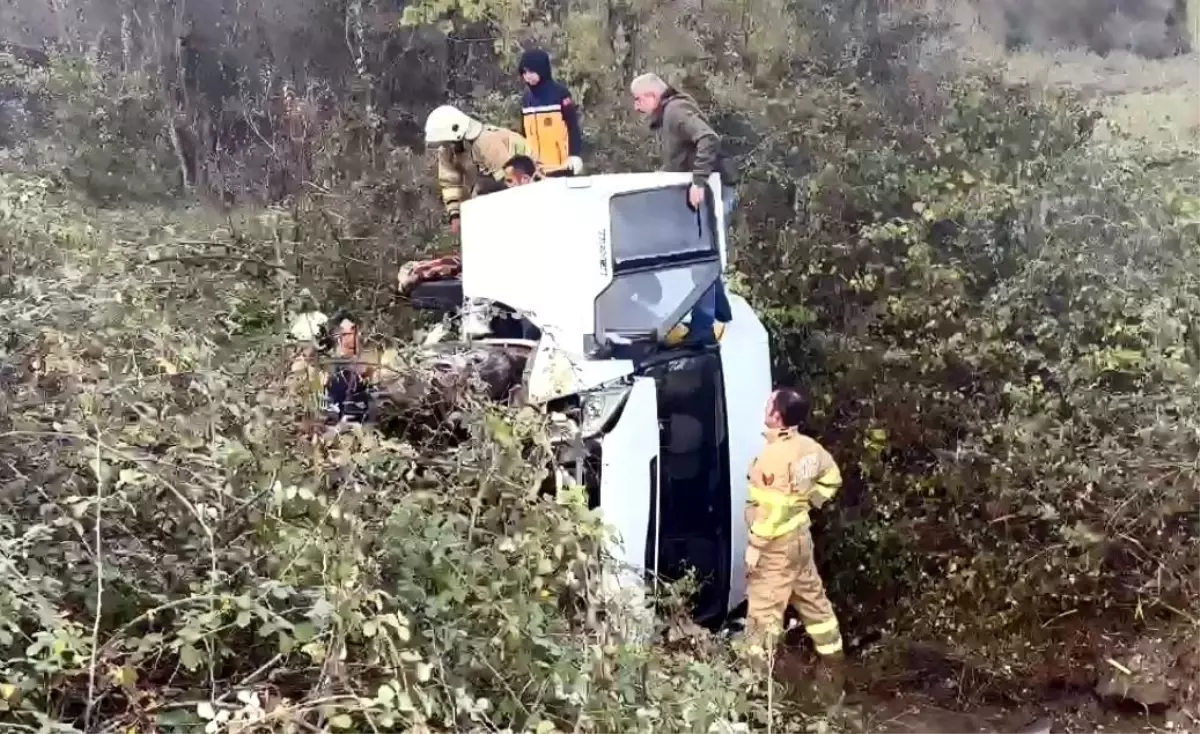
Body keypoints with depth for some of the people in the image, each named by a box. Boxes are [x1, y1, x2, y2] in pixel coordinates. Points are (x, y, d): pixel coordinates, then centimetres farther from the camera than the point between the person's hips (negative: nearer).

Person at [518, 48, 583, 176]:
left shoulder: (560, 93, -6)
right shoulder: (526, 98, 11)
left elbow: (573, 126, -8)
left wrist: (575, 155, -16)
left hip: (561, 163, -5)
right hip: (537, 164, 5)